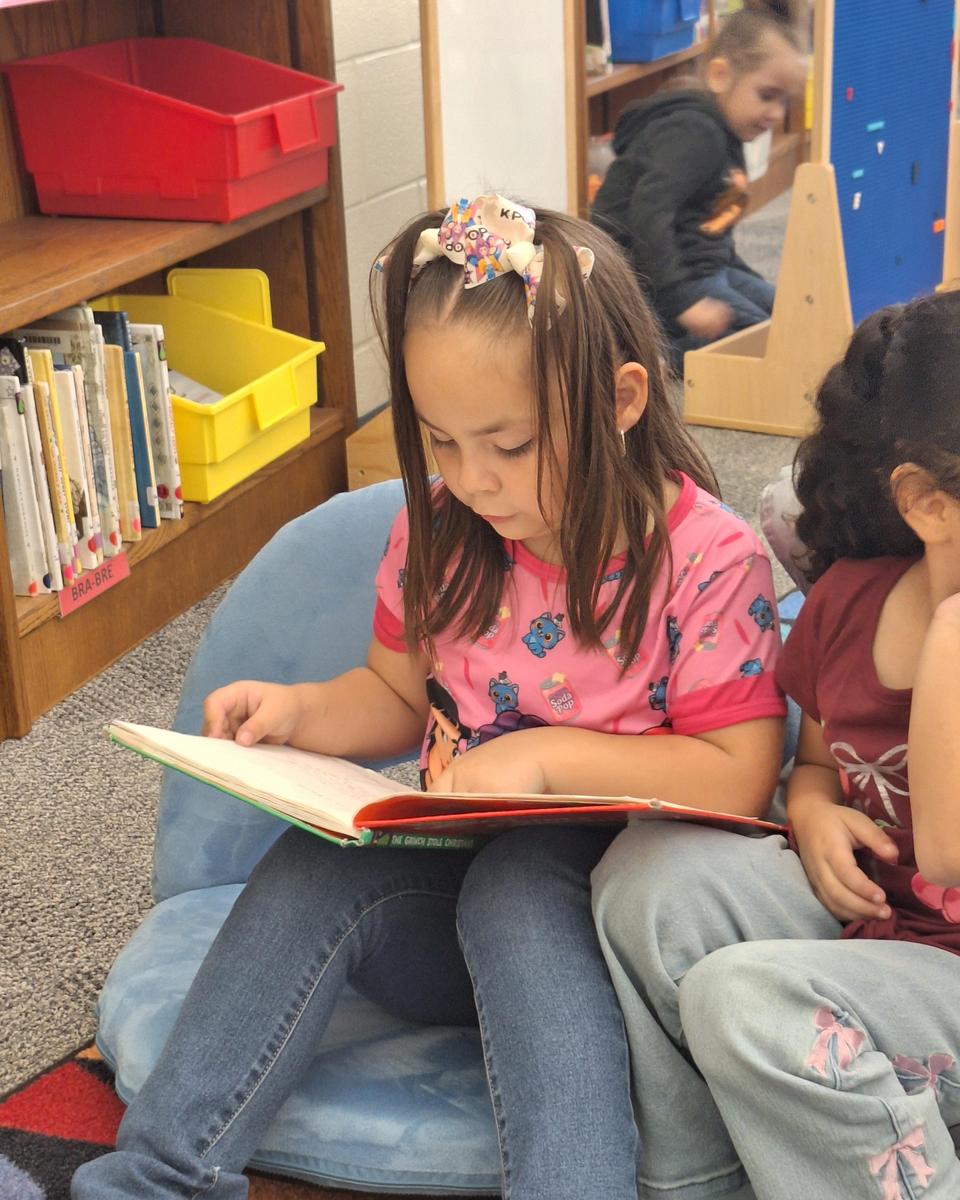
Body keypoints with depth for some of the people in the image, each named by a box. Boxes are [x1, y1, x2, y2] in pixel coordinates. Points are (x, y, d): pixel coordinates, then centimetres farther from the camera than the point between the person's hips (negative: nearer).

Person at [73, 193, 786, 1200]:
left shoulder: (707, 558, -14)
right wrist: (299, 712, -6)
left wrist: (549, 752, -23)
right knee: (313, 865, -24)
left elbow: (737, 778, -16)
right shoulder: (438, 533, 1)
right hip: (449, 872, 5)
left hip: (588, 901, -4)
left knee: (512, 887, -36)